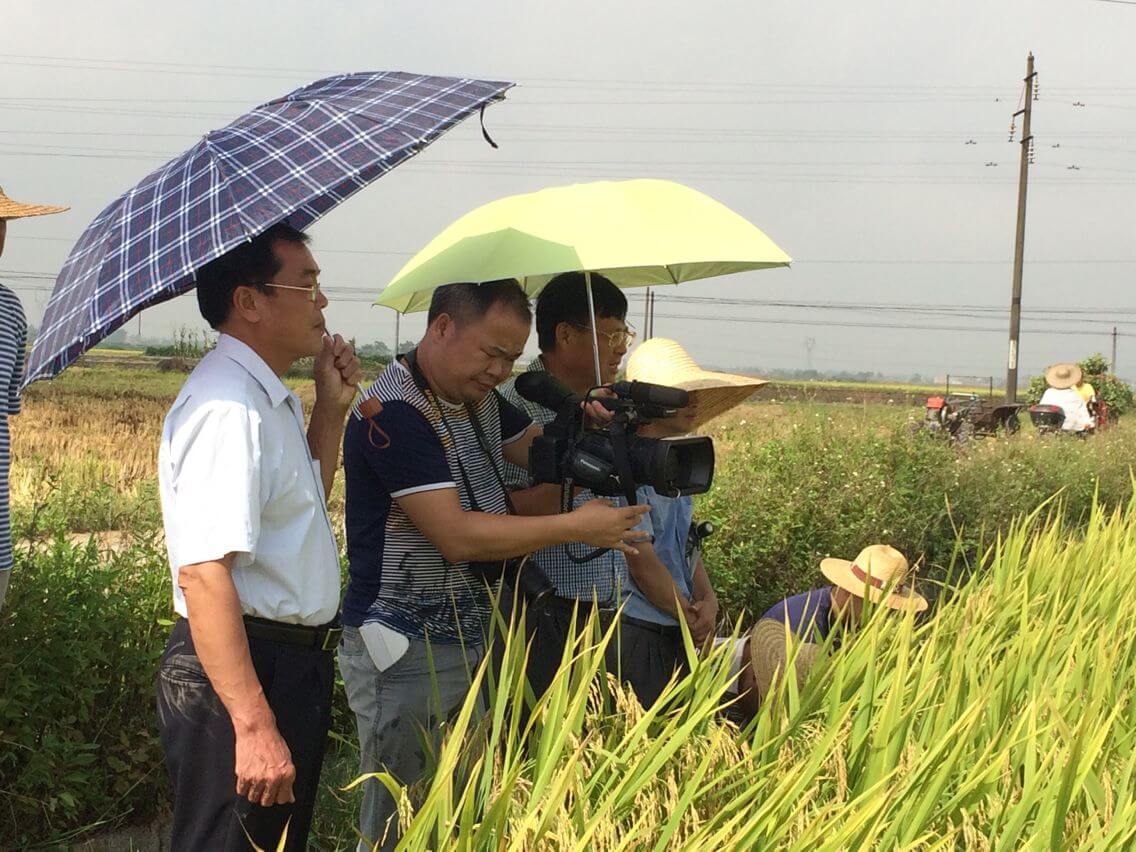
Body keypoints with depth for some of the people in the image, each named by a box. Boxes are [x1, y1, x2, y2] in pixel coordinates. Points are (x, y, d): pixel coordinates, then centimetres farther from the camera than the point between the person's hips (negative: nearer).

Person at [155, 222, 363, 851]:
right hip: (240, 674, -11)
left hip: (292, 663, 11)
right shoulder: (226, 404, -21)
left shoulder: (269, 397, 12)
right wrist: (254, 725, -33)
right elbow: (205, 570, -29)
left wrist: (331, 409, 13)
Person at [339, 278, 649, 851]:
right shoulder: (394, 412, -20)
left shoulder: (480, 398, 8)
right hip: (403, 654, -8)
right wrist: (576, 527, -21)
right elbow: (457, 536, -24)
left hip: (471, 642, 8)